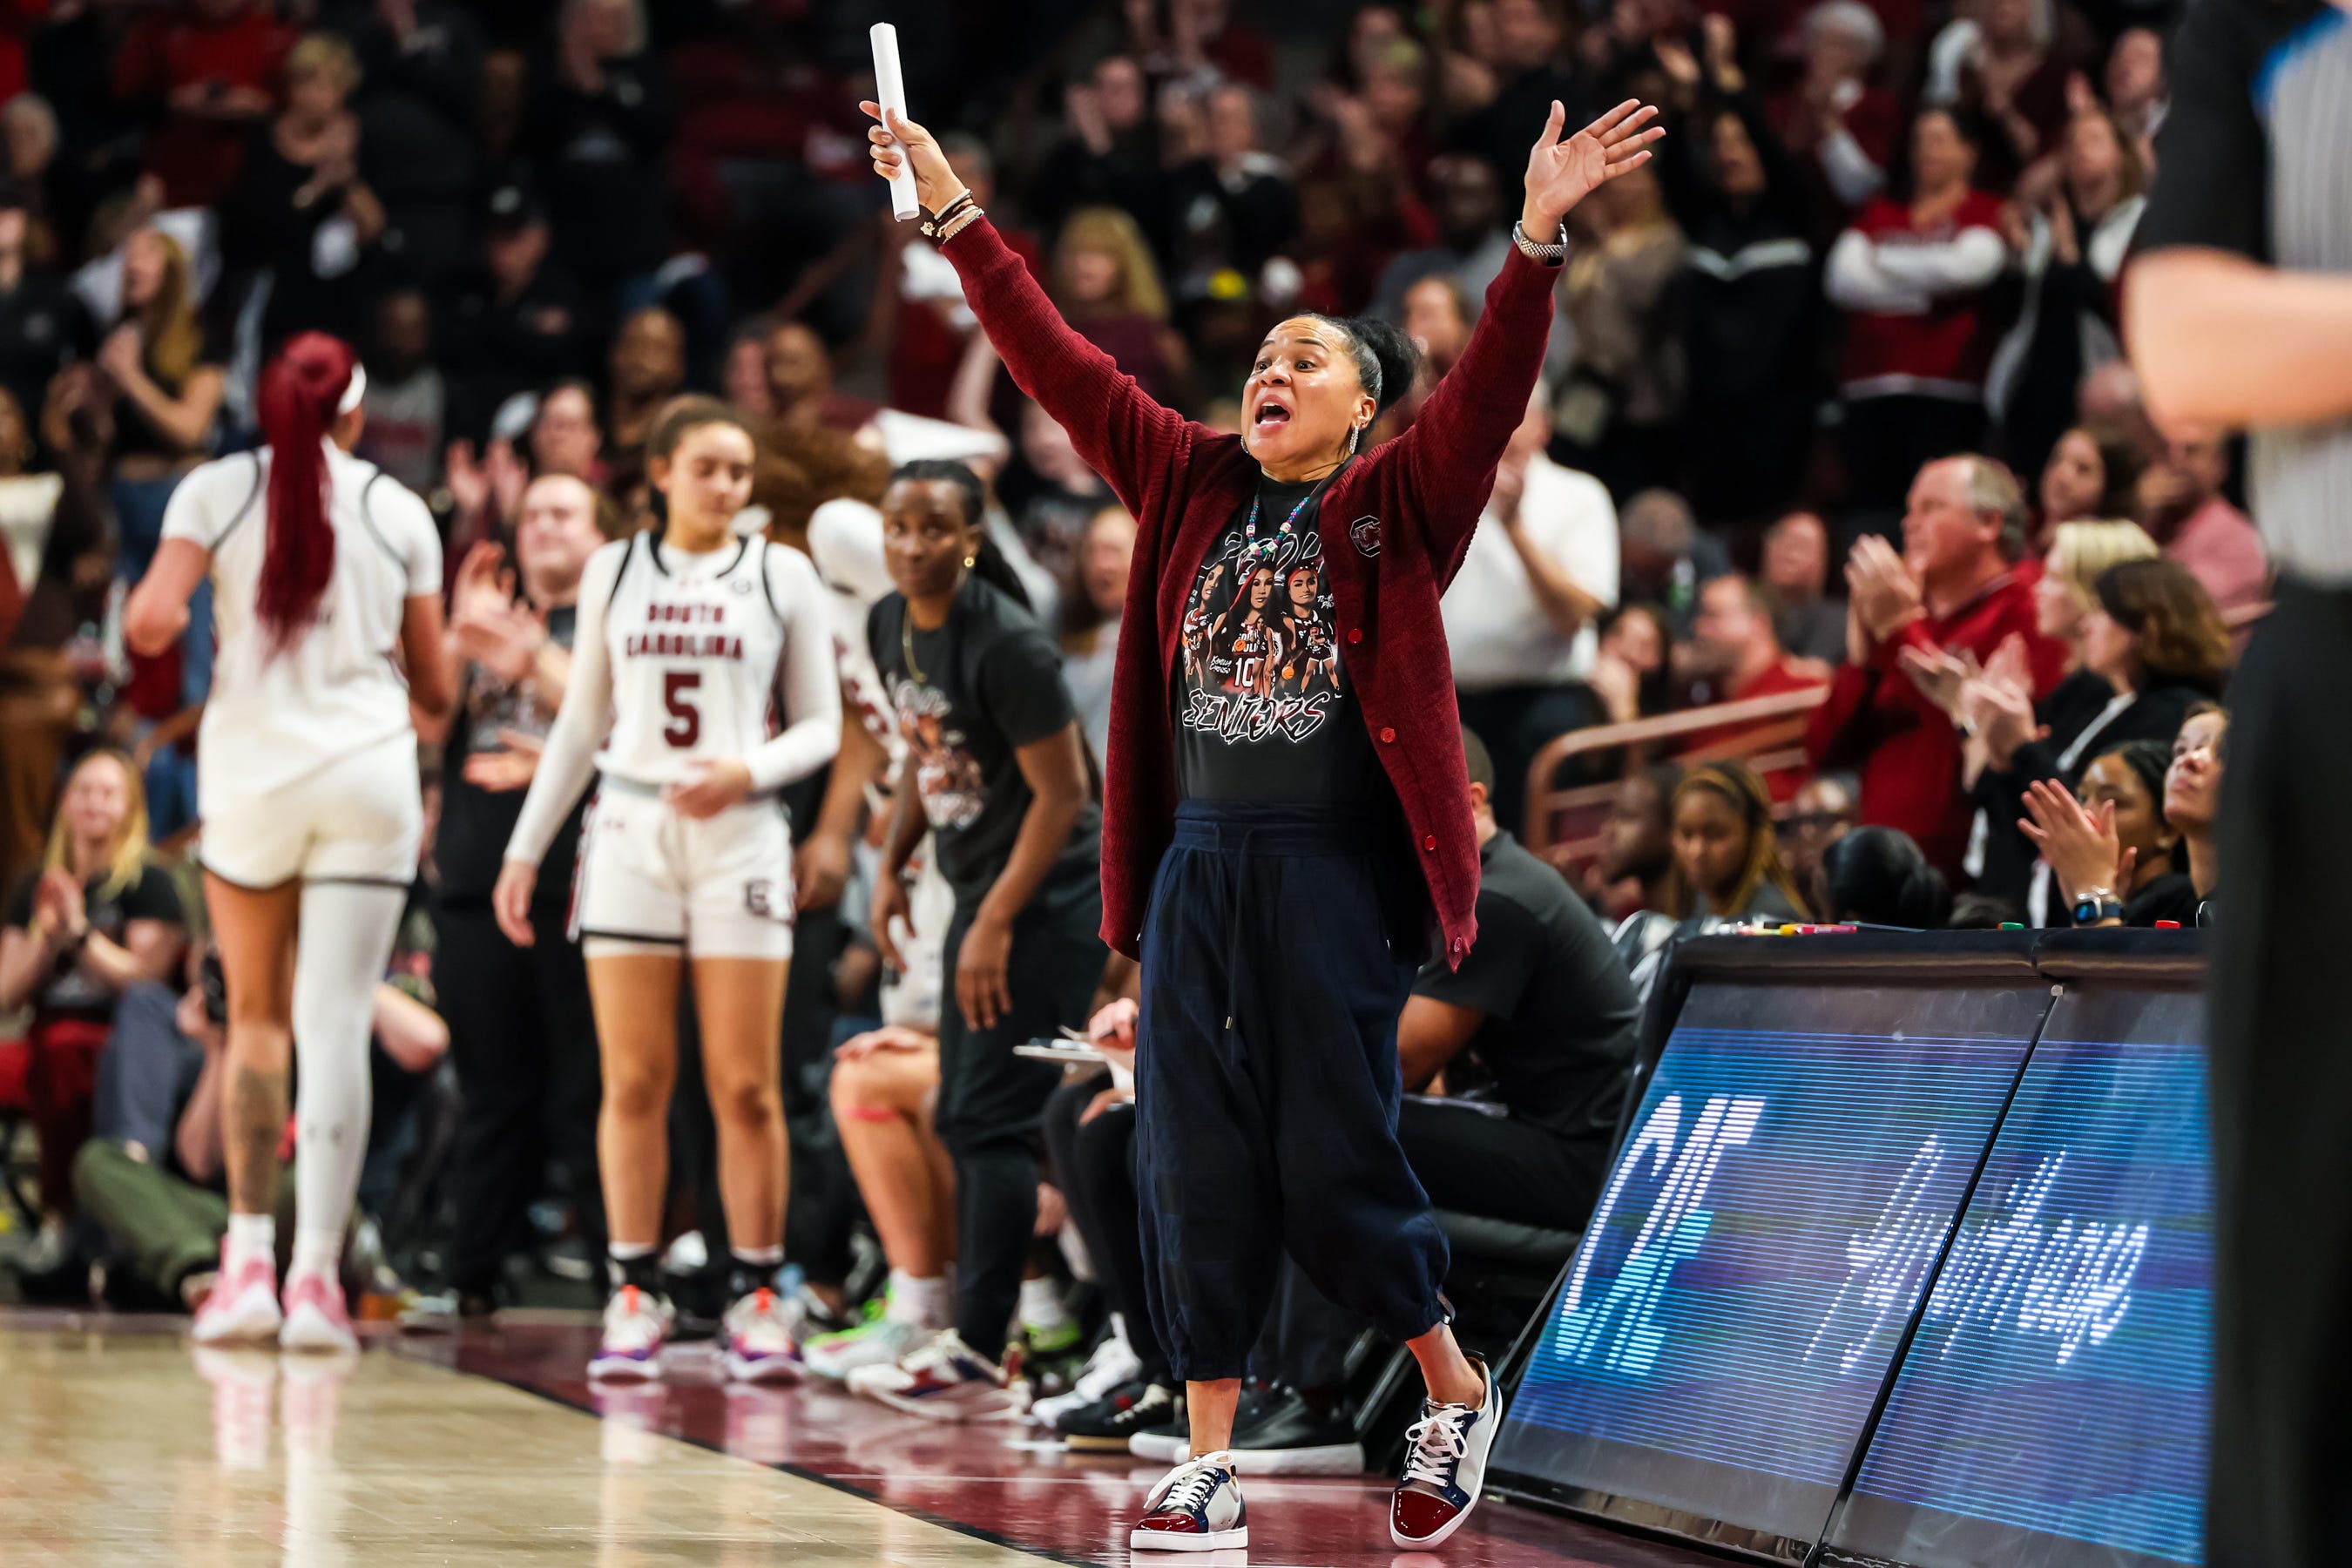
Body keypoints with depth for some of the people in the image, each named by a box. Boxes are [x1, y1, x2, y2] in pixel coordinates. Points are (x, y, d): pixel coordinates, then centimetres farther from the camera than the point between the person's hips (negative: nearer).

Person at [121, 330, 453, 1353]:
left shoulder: (216, 491, 0)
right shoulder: (398, 512, 4)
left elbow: (150, 622, -12)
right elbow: (433, 686, 8)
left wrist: (147, 616, 11)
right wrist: (425, 705, 30)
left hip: (251, 770, 0)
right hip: (368, 774, 0)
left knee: (256, 1022, 15)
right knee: (337, 1028, -3)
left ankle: (249, 1258, 8)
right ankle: (316, 1276, -9)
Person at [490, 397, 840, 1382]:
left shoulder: (781, 576, 5)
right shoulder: (613, 571, 11)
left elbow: (820, 724, 7)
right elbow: (581, 722, 16)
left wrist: (750, 771, -13)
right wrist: (525, 849, 13)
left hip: (739, 835, -1)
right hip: (630, 829, 1)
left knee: (746, 1086, -4)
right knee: (633, 1082, 0)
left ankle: (755, 1298, 3)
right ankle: (634, 1298, 5)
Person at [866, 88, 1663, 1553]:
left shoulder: (1396, 506, -2)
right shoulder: (1192, 485, 10)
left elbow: (1492, 386, -17)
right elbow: (1059, 364, 10)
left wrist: (1539, 235, -31)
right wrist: (954, 211, 7)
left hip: (1337, 877, -5)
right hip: (1200, 866, 5)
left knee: (1332, 1162, -3)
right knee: (1194, 1158, 3)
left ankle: (1459, 1392, 21)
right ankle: (1211, 1466, 8)